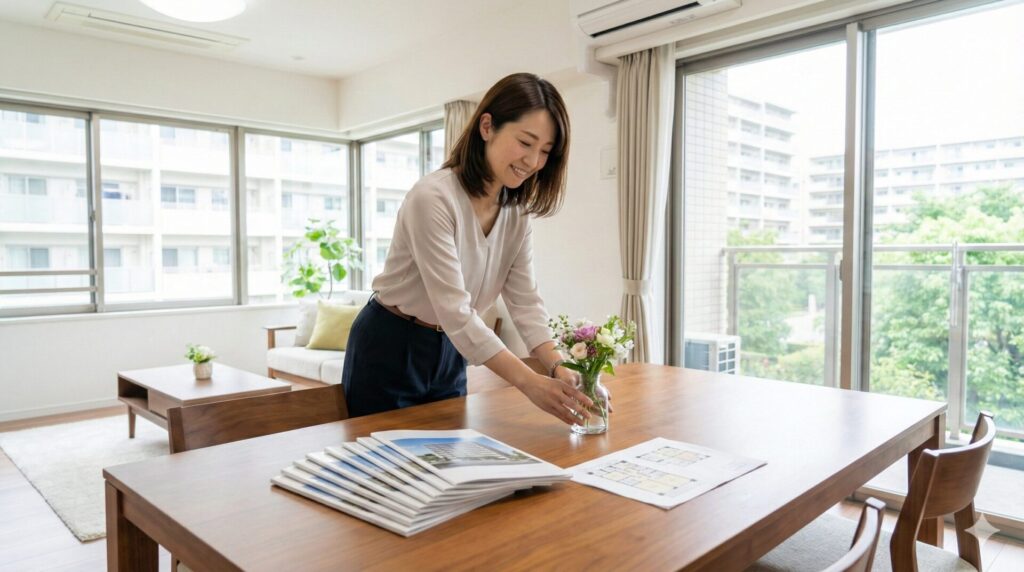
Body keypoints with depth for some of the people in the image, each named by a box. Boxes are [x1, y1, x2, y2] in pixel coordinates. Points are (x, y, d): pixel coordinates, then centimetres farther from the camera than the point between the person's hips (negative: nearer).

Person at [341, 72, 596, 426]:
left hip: (449, 353, 7)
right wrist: (529, 383, -37)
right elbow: (455, 311, -32)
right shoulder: (432, 198, -27)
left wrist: (558, 368, -24)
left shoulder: (517, 211, -4)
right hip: (389, 352, -6)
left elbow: (525, 300, -9)